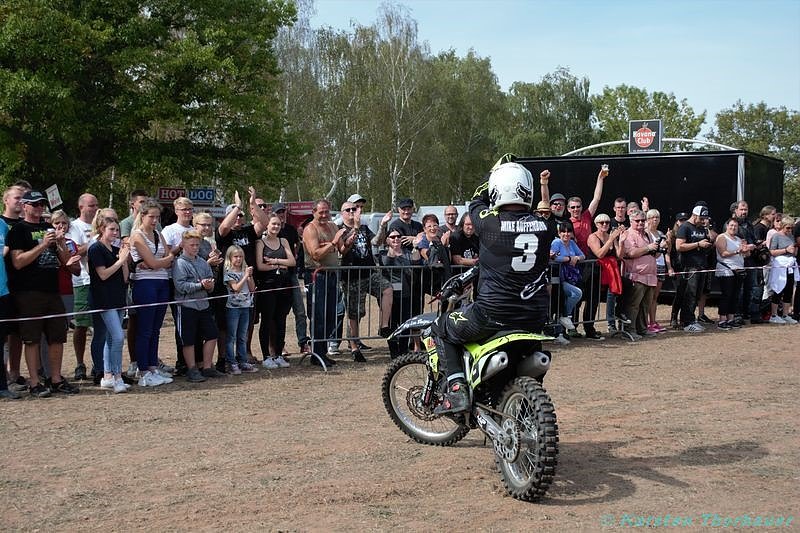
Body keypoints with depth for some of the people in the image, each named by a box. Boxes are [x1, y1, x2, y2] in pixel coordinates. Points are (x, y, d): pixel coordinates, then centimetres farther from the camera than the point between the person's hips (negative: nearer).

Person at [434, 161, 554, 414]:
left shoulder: (490, 222, -13)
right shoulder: (543, 227, -2)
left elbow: (475, 204, 10)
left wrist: (494, 177, 27)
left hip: (493, 314, -5)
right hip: (535, 320, 5)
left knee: (442, 328, 17)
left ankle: (456, 388, 3)